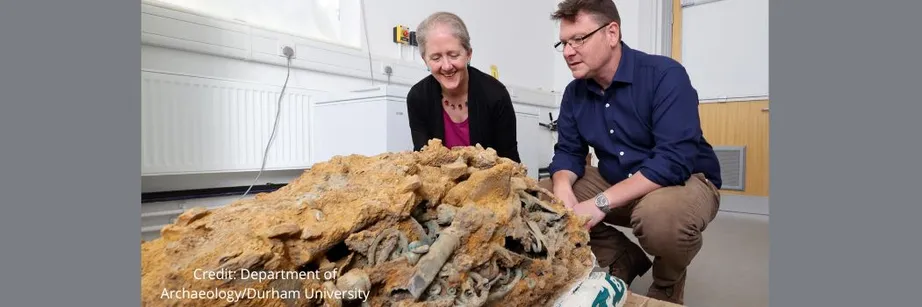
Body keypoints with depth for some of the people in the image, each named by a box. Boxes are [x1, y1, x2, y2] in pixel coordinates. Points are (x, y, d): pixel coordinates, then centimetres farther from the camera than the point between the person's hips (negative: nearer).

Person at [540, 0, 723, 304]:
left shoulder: (665, 75, -20)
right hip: (614, 182, 6)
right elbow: (568, 152, 0)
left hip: (686, 180, -5)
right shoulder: (574, 93, -2)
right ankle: (625, 261, 7)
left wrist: (602, 202, -35)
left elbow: (674, 161, -29)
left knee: (660, 214, -39)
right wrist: (563, 191, -23)